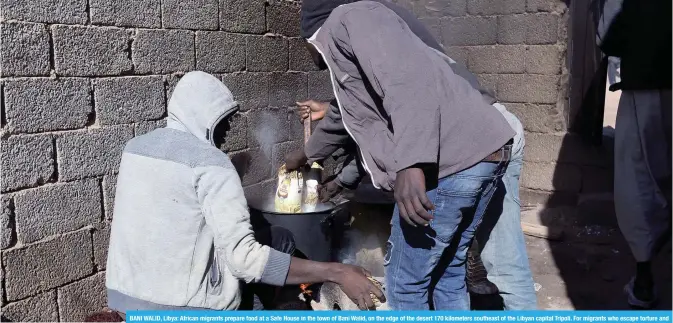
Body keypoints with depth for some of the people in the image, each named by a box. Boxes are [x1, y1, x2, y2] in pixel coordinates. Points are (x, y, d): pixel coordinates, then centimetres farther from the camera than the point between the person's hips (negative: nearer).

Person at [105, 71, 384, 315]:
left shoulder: (135, 147, 6)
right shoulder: (210, 161, -18)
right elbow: (243, 257, -26)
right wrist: (337, 273, -24)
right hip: (182, 306, -7)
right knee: (280, 239, 6)